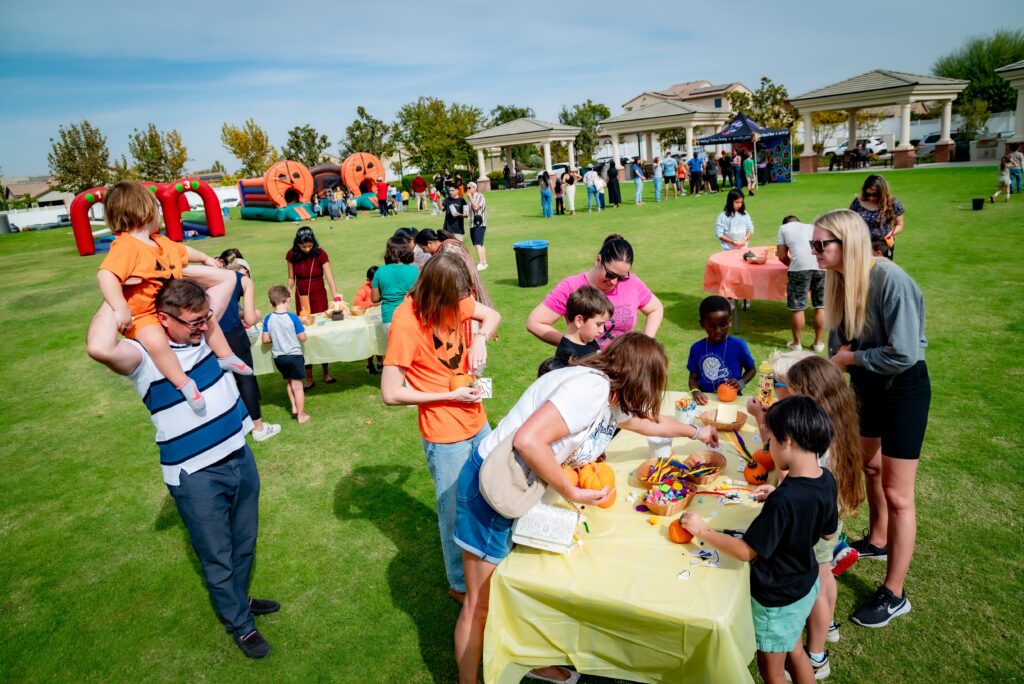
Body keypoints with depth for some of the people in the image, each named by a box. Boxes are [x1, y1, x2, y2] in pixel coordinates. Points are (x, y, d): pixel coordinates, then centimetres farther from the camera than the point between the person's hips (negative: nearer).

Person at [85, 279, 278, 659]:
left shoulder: (203, 332, 0)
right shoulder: (143, 356, -18)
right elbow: (100, 348, -41)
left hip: (240, 457, 6)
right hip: (195, 476, -6)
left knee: (244, 542, 23)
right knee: (217, 556, 11)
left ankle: (237, 599, 48)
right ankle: (240, 624, 33)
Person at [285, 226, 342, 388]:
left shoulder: (320, 254, -14)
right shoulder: (292, 255, -6)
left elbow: (330, 278, -20)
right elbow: (291, 278, 4)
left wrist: (337, 298, -31)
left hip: (318, 296, -2)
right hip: (301, 297, 2)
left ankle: (326, 372, 15)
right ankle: (309, 377, 6)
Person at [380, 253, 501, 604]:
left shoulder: (455, 300, -7)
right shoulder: (406, 322, -24)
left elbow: (492, 315, 11)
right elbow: (391, 393, -22)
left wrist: (480, 338, -11)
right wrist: (450, 396, -20)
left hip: (477, 421, 7)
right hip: (445, 435, -6)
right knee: (457, 512, 12)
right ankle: (461, 584, 37)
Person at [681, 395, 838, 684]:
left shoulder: (783, 500, -37)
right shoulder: (826, 480, -12)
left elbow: (746, 551, -28)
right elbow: (828, 532, 5)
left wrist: (703, 530, -17)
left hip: (776, 599, -7)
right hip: (807, 584, 7)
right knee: (794, 651, 31)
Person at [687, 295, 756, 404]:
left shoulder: (738, 345, -5)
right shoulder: (697, 348, -2)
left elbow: (751, 369, 10)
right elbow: (693, 377, 7)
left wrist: (741, 383, -8)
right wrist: (695, 391, -13)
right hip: (706, 401, 2)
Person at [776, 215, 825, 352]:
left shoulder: (784, 228, 22)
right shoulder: (812, 227, 32)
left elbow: (782, 256, 17)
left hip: (800, 265, -4)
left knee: (797, 307, 6)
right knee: (821, 306, 13)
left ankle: (796, 343, 16)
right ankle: (819, 343, 22)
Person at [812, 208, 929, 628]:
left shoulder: (890, 281, -28)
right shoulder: (839, 281, -5)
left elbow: (904, 354, -30)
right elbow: (839, 343, 5)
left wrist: (852, 358, -18)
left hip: (904, 389, -8)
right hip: (867, 384, 8)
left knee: (896, 494, 0)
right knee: (870, 465, 25)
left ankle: (894, 596, 14)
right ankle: (877, 541, 50)